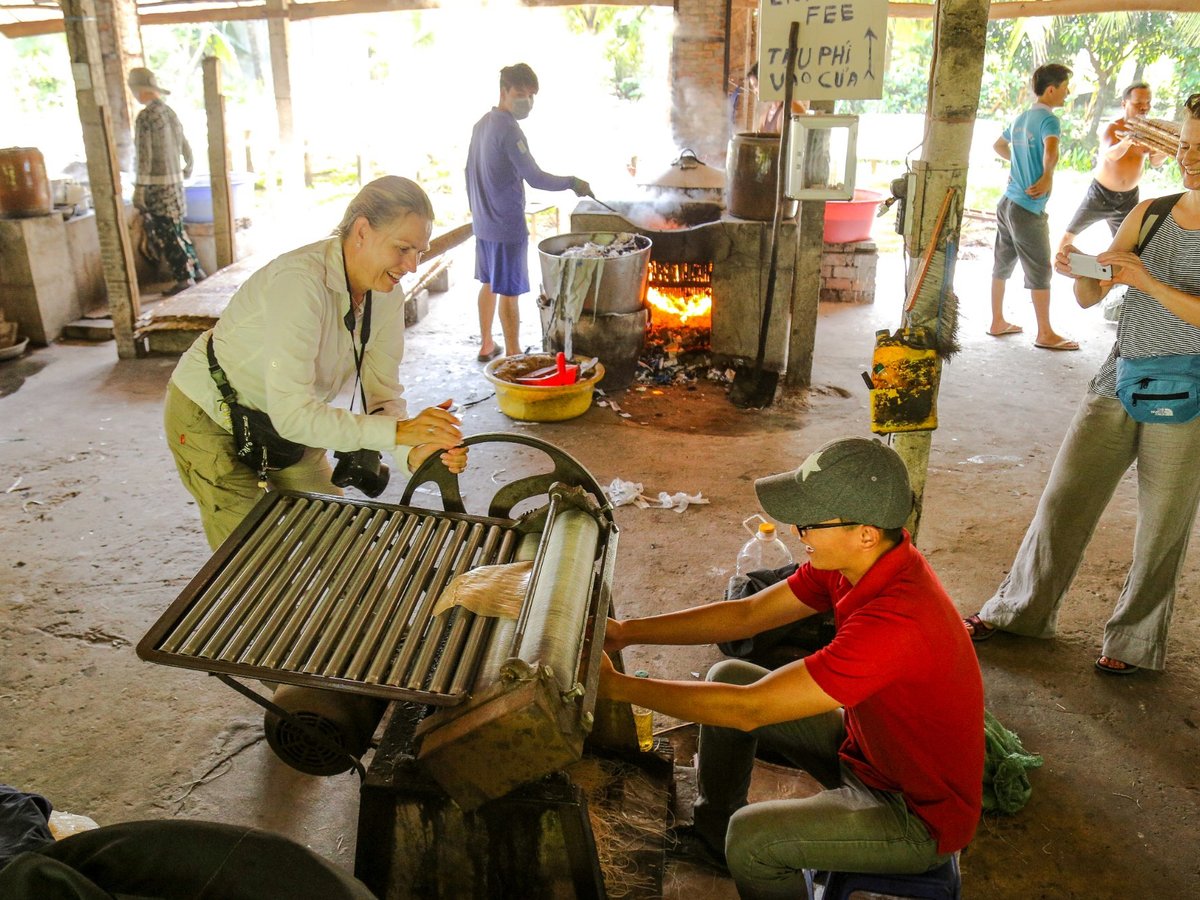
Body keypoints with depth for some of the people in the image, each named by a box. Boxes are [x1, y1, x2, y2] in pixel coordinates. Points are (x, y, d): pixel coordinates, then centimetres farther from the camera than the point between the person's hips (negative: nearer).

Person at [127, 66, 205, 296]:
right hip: (175, 182, 8)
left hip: (157, 185, -8)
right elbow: (185, 147, 21)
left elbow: (144, 157, -17)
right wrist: (188, 168, 39)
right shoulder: (170, 113, 9)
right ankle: (195, 270, 22)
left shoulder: (145, 117, -14)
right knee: (176, 230, 18)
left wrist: (139, 189, -14)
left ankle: (184, 279, 1)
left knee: (165, 235, -1)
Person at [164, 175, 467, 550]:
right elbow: (291, 413, -39)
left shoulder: (386, 295, -11)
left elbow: (382, 395, -13)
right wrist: (395, 431, -44)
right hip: (210, 418, -7)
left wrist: (414, 452, -32)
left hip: (285, 420, 7)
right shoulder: (300, 283, -35)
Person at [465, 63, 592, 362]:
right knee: (509, 292, -2)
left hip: (483, 222, 9)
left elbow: (470, 173, 17)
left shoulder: (482, 124, 9)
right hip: (507, 225, -9)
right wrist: (572, 183, -12)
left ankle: (486, 345, 30)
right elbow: (535, 178, -23)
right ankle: (513, 356, 6)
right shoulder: (508, 129, -19)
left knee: (489, 284, 19)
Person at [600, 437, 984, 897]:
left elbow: (749, 710, -35)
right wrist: (628, 631, -9)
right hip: (868, 746, 8)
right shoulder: (855, 562, -12)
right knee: (726, 677, 6)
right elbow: (747, 614, -3)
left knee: (751, 838, -27)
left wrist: (615, 685, -28)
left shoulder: (896, 622, -38)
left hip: (921, 813, -8)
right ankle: (711, 833, 25)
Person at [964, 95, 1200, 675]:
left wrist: (1149, 283, -27)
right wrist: (1080, 271, -16)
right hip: (1116, 387, 4)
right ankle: (1020, 610, 25)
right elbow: (1091, 298, 4)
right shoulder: (1150, 213, 5)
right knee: (1063, 500, 8)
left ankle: (1134, 640, 28)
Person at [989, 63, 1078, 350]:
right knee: (1040, 272, 1)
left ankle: (998, 322, 24)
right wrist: (1047, 176, -17)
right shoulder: (1049, 119, -14)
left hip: (1008, 202, 9)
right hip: (1029, 209, -9)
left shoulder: (1021, 118, 12)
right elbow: (1051, 151, -33)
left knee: (1003, 264, 15)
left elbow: (999, 145, 30)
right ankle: (1045, 334, 10)